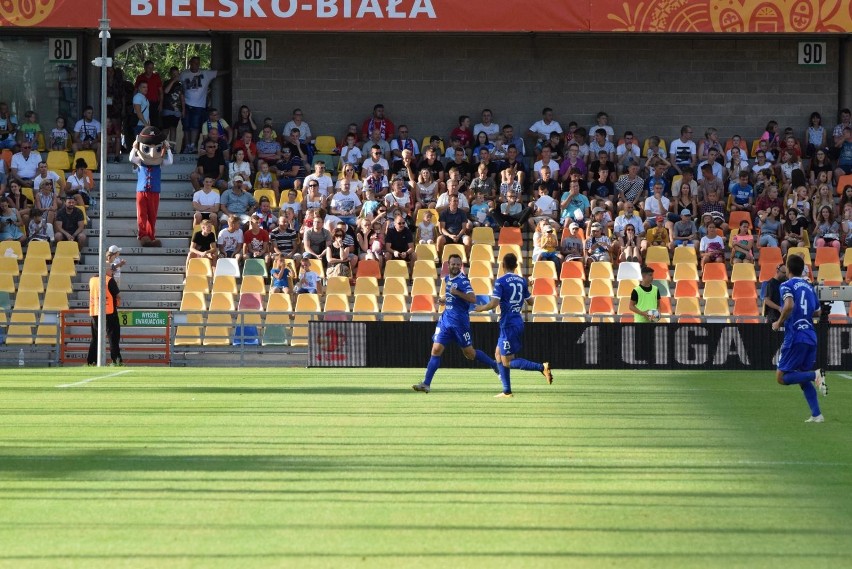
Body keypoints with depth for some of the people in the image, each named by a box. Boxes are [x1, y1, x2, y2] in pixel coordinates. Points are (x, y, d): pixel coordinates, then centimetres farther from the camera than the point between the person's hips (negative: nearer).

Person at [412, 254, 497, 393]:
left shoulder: (463, 280, -12)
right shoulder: (447, 279, 11)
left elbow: (473, 299, -22)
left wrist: (457, 293, -30)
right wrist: (444, 299, 11)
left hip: (460, 320, -6)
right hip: (446, 318, 6)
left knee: (469, 353, 4)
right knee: (436, 349, -5)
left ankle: (494, 365, 26)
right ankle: (426, 384, -7)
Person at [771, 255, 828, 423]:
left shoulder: (787, 285, -5)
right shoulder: (809, 287, 15)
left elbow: (789, 305, -24)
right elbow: (817, 311, 24)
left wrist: (779, 322, -10)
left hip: (795, 336, -7)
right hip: (811, 336, 7)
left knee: (781, 377, -1)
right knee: (803, 378, 16)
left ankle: (815, 375, -21)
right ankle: (816, 414, 6)